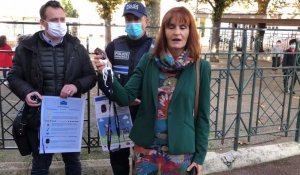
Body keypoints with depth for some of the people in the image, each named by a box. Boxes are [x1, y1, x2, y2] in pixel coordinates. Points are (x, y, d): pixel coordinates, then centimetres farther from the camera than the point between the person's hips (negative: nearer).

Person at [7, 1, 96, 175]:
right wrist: (26, 92, -17)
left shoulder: (77, 47, 1)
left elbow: (91, 76, 4)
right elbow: (14, 77, 4)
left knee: (73, 161, 19)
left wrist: (77, 85, -17)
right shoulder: (27, 47, -3)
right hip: (39, 117, -1)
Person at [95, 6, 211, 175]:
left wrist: (200, 155, -2)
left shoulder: (201, 67, -8)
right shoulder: (148, 60, -4)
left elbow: (202, 115, -3)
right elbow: (126, 97, -6)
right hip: (145, 145, 1)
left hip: (179, 149, -1)